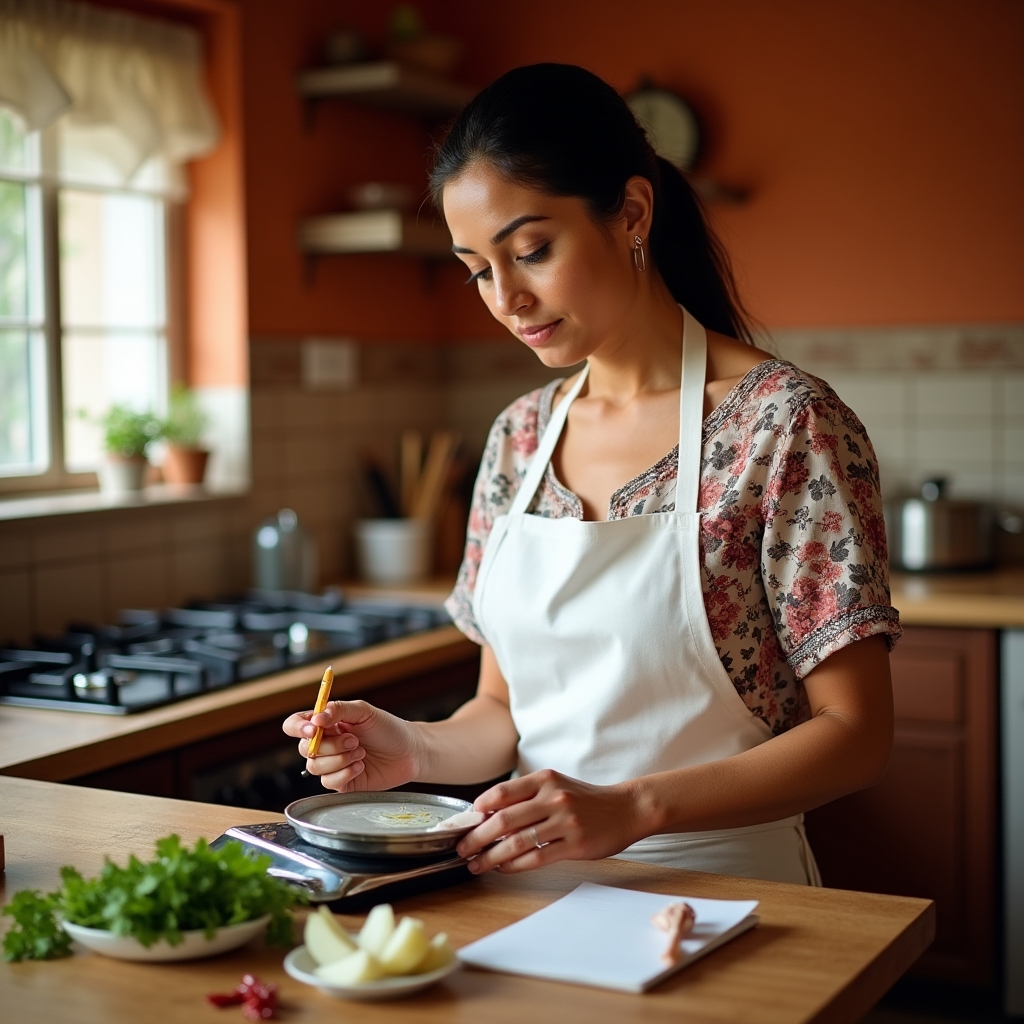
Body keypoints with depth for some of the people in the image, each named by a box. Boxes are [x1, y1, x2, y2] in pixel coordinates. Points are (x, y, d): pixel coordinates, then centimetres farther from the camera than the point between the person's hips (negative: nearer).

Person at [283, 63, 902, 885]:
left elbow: (856, 735, -10)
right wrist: (417, 749, -8)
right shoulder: (518, 438, 7)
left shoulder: (785, 423, -10)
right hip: (543, 885, 5)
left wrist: (633, 809, -23)